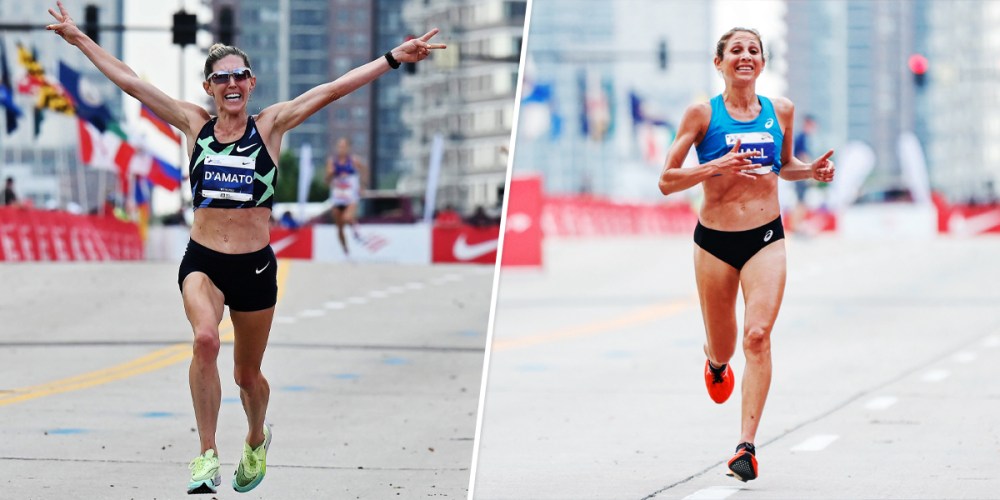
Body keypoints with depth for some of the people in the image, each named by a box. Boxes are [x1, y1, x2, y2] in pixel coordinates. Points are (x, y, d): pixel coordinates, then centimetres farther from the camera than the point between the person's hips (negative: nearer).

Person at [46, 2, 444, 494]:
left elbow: (333, 89, -7)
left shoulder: (270, 125, 0)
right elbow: (129, 81, 6)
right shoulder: (195, 124, 3)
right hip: (202, 262, 0)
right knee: (205, 340, -29)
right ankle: (207, 457, -22)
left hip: (254, 266, 0)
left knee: (248, 375, 13)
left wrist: (393, 59, -12)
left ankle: (257, 440, 47)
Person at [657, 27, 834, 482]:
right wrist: (716, 166, -20)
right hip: (715, 240, -1)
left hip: (766, 238, 1)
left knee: (758, 335, -18)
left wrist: (812, 170, 2)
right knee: (722, 347, 11)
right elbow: (667, 181, -5)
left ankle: (747, 445, -20)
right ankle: (716, 363, 52)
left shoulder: (780, 111, 6)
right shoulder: (702, 114, -3)